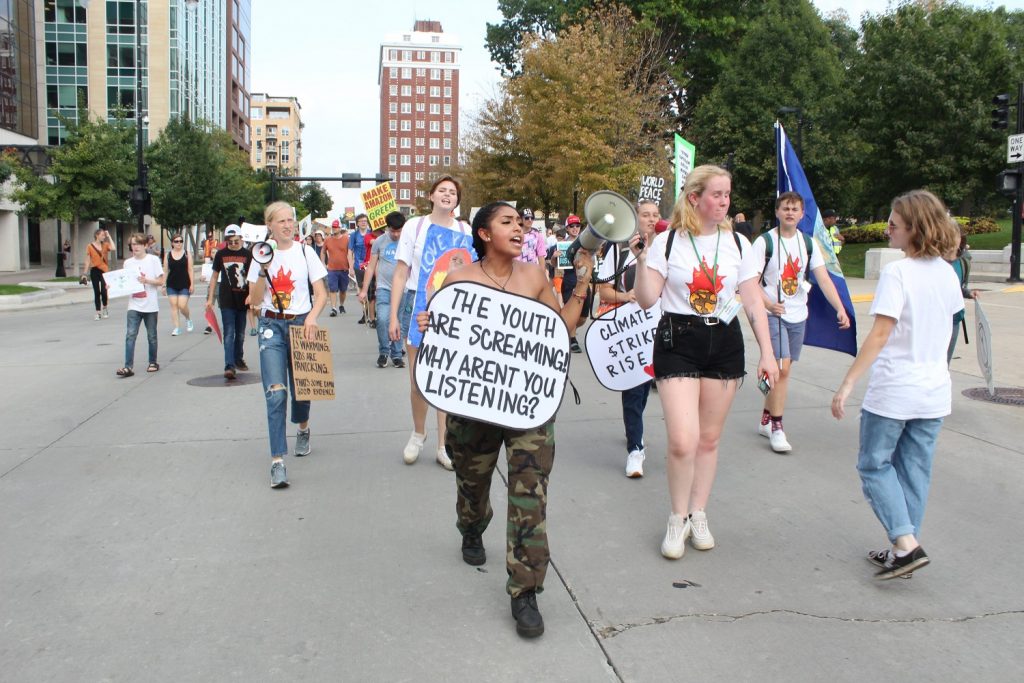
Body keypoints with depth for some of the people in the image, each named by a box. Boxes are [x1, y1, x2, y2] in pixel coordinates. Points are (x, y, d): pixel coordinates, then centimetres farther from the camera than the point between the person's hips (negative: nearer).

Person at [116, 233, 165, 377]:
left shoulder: (153, 260, -2)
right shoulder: (128, 263, 8)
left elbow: (160, 281, -5)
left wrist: (147, 280, -19)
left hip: (151, 305, -2)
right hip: (134, 305, 2)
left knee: (151, 336, 9)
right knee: (130, 335, -9)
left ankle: (152, 363, 25)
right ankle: (128, 367, -12)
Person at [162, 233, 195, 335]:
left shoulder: (187, 254, 2)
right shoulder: (167, 255, 5)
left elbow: (190, 270, 0)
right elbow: (165, 271, 7)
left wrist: (192, 284, -5)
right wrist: (164, 285, 4)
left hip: (184, 284, -2)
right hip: (171, 284, 2)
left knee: (182, 306, -9)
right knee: (174, 305, 0)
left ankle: (188, 319, 21)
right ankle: (177, 328, 5)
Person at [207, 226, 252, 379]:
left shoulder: (247, 255, 0)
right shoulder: (220, 254, 2)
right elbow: (215, 276, 10)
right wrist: (210, 298, 8)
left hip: (243, 299, 1)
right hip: (227, 300, -1)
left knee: (240, 333, 14)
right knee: (229, 333, -8)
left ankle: (238, 359, 31)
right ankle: (229, 366, -13)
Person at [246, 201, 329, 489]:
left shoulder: (305, 252, 1)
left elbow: (321, 294, 1)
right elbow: (254, 300, 0)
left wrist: (312, 317, -17)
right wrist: (264, 270, -12)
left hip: (300, 324, 1)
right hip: (271, 326, 0)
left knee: (300, 387, 11)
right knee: (276, 392, -13)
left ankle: (303, 429, 46)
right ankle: (277, 461, -14)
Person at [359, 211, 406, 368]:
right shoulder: (380, 241, 3)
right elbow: (371, 267, 7)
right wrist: (364, 290, 5)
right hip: (383, 288, 0)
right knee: (382, 319, -15)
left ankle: (396, 354, 21)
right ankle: (383, 352, 4)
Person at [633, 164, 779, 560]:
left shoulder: (738, 243, 5)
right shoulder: (668, 241, -4)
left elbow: (753, 302, 8)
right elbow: (646, 300, -6)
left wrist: (767, 352, 3)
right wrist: (640, 259, -18)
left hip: (724, 342, 3)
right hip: (677, 342, -3)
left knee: (709, 439, 11)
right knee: (683, 441, -13)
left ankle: (698, 516, 29)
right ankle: (678, 519, 11)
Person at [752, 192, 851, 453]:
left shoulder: (809, 243, 5)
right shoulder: (764, 242, -8)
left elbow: (824, 279, 0)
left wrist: (840, 308, -12)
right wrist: (769, 303, -24)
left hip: (798, 316, 5)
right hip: (773, 315, -5)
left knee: (781, 370, 11)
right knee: (782, 368, -13)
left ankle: (765, 420, 25)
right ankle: (777, 428, -3)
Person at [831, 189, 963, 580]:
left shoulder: (897, 273, -17)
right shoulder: (947, 273, 6)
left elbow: (880, 333, -23)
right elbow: (948, 321, 16)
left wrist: (848, 384, -22)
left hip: (893, 391, -7)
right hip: (934, 391, 7)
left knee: (875, 465, 8)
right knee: (915, 470, 14)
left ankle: (906, 544, -2)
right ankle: (903, 550, 21)